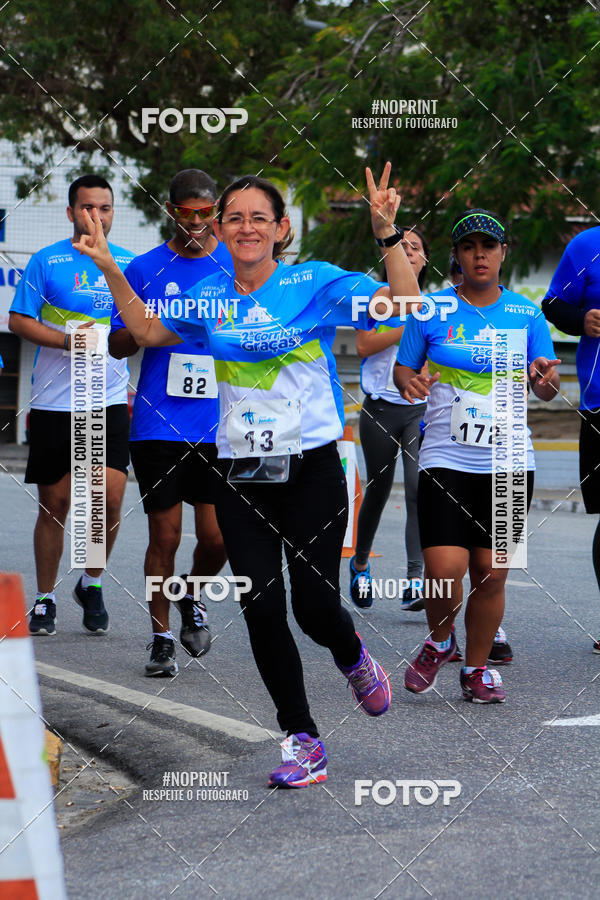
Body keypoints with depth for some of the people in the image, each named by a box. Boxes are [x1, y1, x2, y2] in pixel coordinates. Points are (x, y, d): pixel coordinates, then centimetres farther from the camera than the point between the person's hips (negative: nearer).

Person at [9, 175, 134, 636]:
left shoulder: (130, 264, 9)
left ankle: (92, 583, 15)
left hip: (111, 402, 1)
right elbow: (18, 320, -1)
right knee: (55, 504, 4)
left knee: (111, 498, -10)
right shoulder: (47, 262, 1)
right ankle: (45, 599, 19)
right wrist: (68, 341, -14)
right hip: (54, 403, -1)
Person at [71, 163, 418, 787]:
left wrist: (387, 234, -24)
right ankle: (302, 741, 9)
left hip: (312, 470, -3)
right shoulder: (209, 297, 8)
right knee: (262, 611, -3)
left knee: (314, 606, -7)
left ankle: (354, 659, 31)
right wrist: (110, 271, 14)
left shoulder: (316, 283, -4)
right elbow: (148, 331, 24)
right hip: (241, 474, 3)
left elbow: (405, 304, -12)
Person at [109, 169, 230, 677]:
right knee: (165, 535, 1)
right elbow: (117, 345, 7)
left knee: (217, 537, -3)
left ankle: (192, 598, 28)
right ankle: (162, 639, 15)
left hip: (221, 426, 1)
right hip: (158, 423, 0)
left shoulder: (238, 267, 6)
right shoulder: (145, 269, 5)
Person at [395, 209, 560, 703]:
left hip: (508, 462, 2)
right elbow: (403, 368, 10)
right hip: (446, 458, -2)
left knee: (491, 574, 2)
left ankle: (477, 668, 21)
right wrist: (410, 383, -12)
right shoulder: (430, 310, 1)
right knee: (445, 571, -13)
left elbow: (545, 391, 10)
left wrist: (546, 377, -13)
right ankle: (439, 642, 18)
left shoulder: (526, 314, 6)